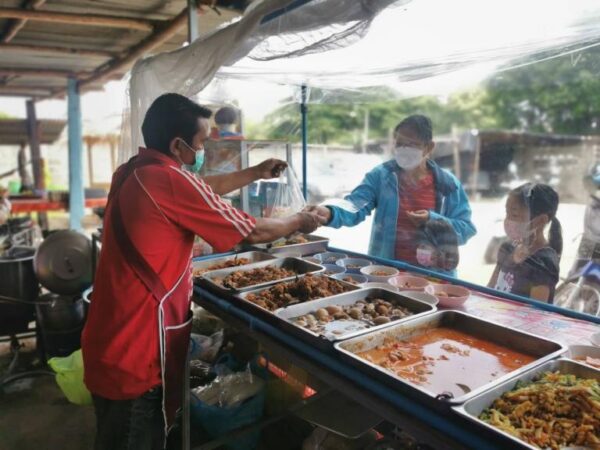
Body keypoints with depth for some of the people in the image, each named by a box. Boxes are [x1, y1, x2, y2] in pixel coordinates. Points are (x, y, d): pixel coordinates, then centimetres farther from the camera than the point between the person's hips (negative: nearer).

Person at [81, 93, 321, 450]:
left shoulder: (134, 172, 6)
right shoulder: (170, 180, -22)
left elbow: (202, 189, 20)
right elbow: (253, 232, -13)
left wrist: (255, 173, 22)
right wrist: (299, 223, 4)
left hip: (113, 341, 9)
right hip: (135, 351, -9)